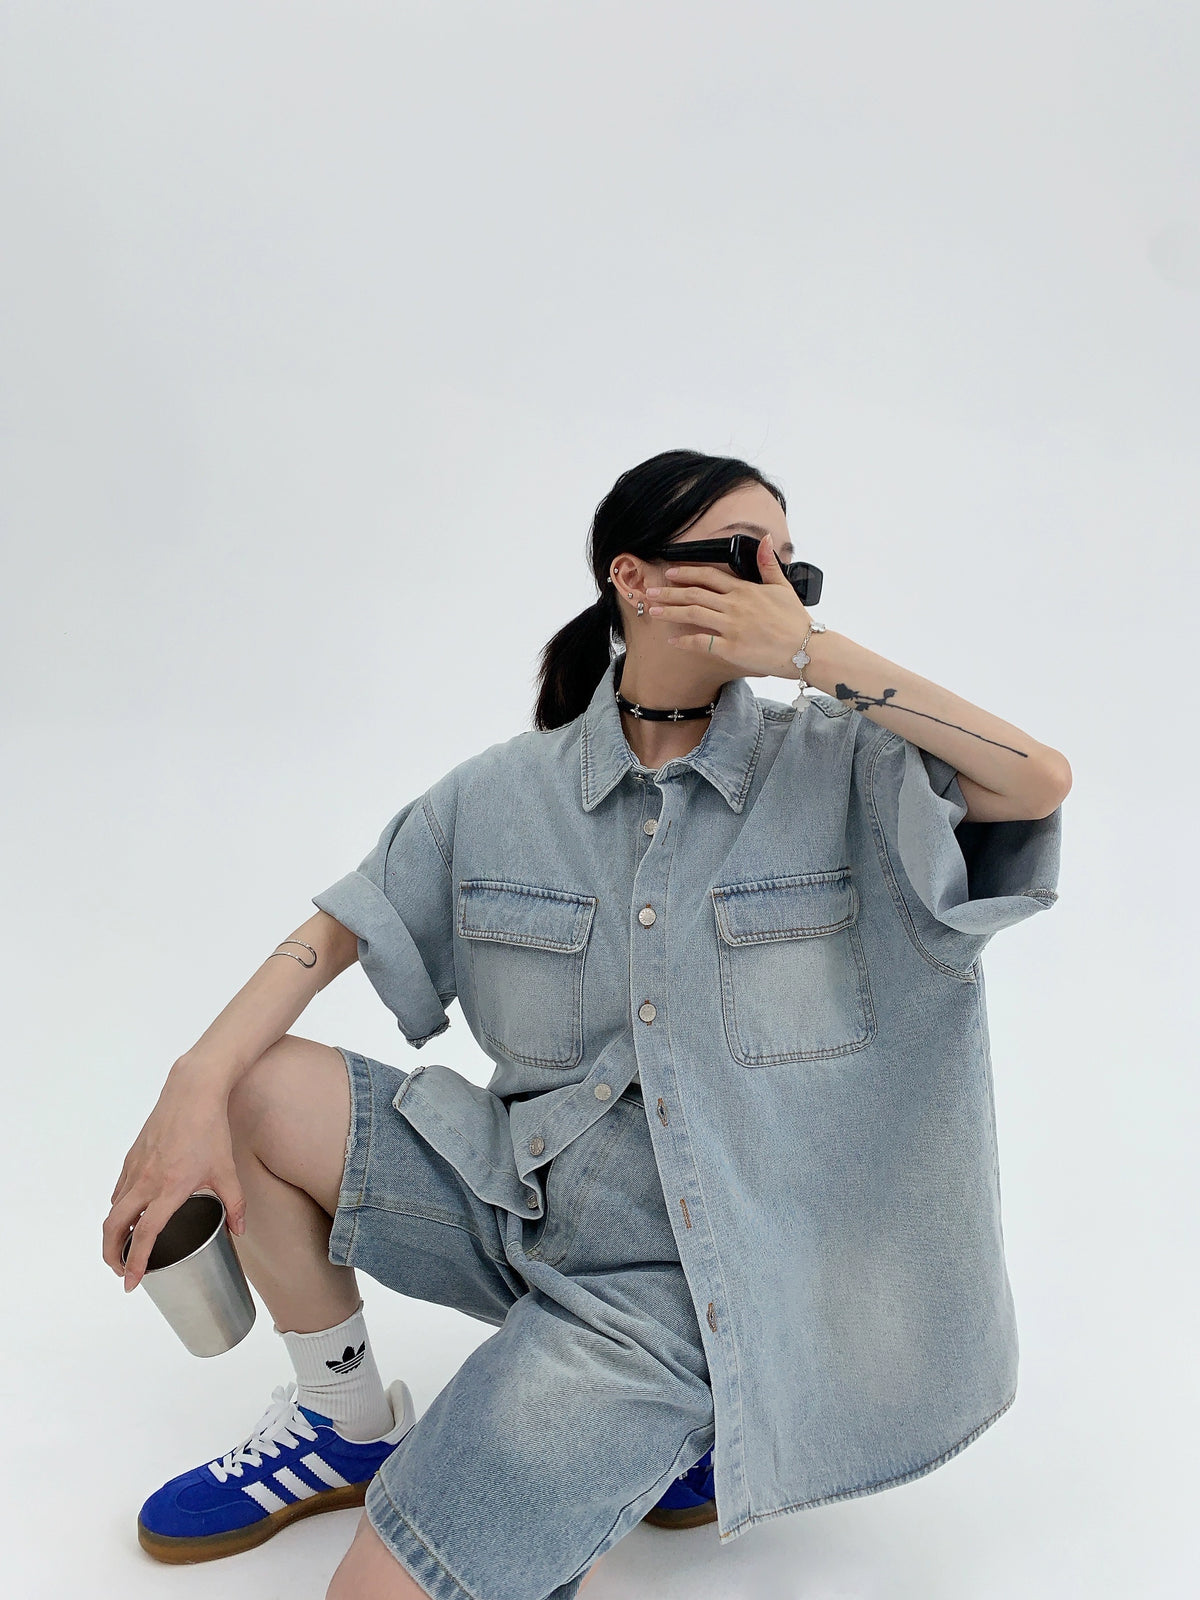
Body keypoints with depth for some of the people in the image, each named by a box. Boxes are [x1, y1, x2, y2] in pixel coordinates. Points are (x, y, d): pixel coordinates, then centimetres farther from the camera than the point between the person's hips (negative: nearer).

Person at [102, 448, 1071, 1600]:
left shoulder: (836, 768, -8)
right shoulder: (505, 793, -2)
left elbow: (1042, 779, -22)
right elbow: (338, 930, 3)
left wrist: (812, 653, -22)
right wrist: (195, 1089, -11)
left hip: (673, 1279, -4)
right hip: (518, 1197, 4)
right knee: (251, 1088, -7)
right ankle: (347, 1427, 14)